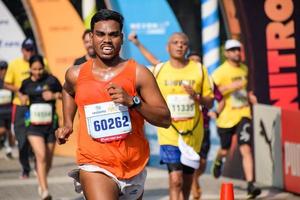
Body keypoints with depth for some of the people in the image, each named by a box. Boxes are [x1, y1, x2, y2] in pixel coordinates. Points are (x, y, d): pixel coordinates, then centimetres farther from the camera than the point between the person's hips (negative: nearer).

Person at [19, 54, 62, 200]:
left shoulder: (51, 80, -3)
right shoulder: (26, 83, 3)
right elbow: (21, 93, 25)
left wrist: (54, 95, -11)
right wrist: (23, 98, 3)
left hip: (50, 123, 0)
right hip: (34, 125, 0)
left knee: (48, 159, 11)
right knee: (41, 156, -17)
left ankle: (41, 183, 38)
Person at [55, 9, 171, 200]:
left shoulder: (138, 73, -5)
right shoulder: (76, 75, 2)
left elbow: (165, 119, -8)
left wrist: (132, 101, -21)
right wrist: (67, 124, 17)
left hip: (134, 167, 2)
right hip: (95, 167, -2)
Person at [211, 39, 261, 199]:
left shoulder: (244, 69, 10)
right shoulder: (221, 71, -10)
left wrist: (249, 95, 8)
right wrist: (232, 86, -28)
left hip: (243, 115, 3)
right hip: (226, 117, -3)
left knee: (246, 149, -12)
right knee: (224, 150, 15)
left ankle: (250, 185, -16)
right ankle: (218, 162, 52)